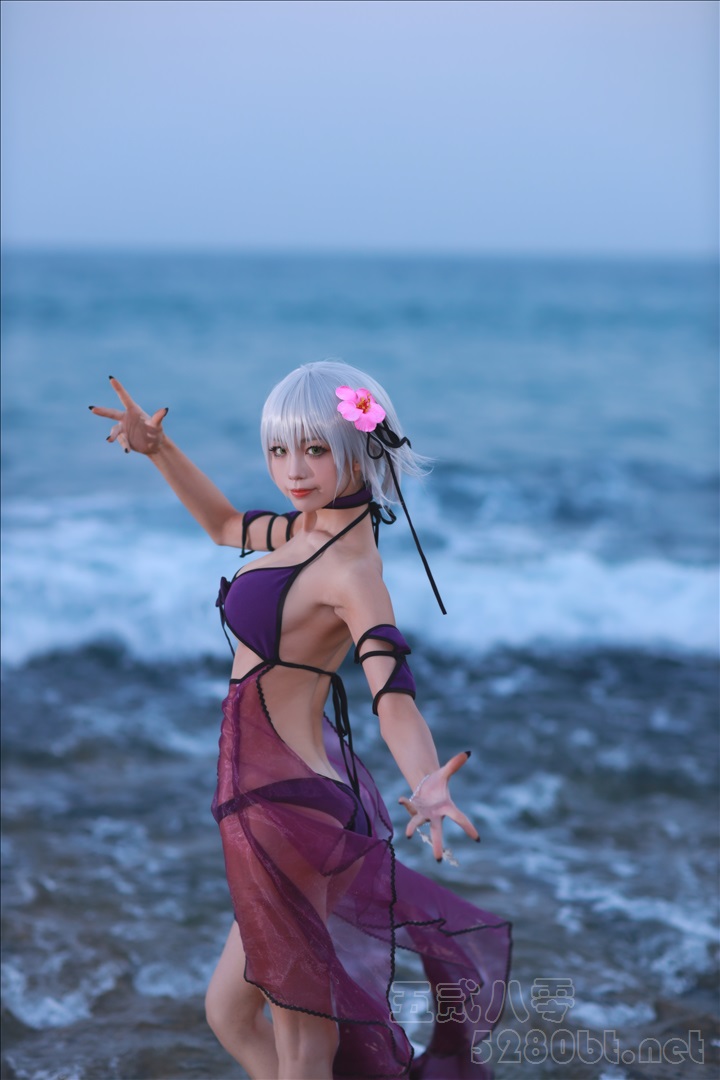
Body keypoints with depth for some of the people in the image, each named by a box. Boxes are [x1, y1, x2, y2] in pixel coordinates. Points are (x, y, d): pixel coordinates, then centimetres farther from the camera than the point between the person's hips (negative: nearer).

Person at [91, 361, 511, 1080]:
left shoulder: (352, 568, -19)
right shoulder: (309, 529, 7)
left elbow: (393, 695, -31)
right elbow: (225, 525, 29)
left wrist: (428, 784, -50)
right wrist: (157, 449, 19)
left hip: (284, 805, -9)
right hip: (290, 792, 9)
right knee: (229, 1017, 22)